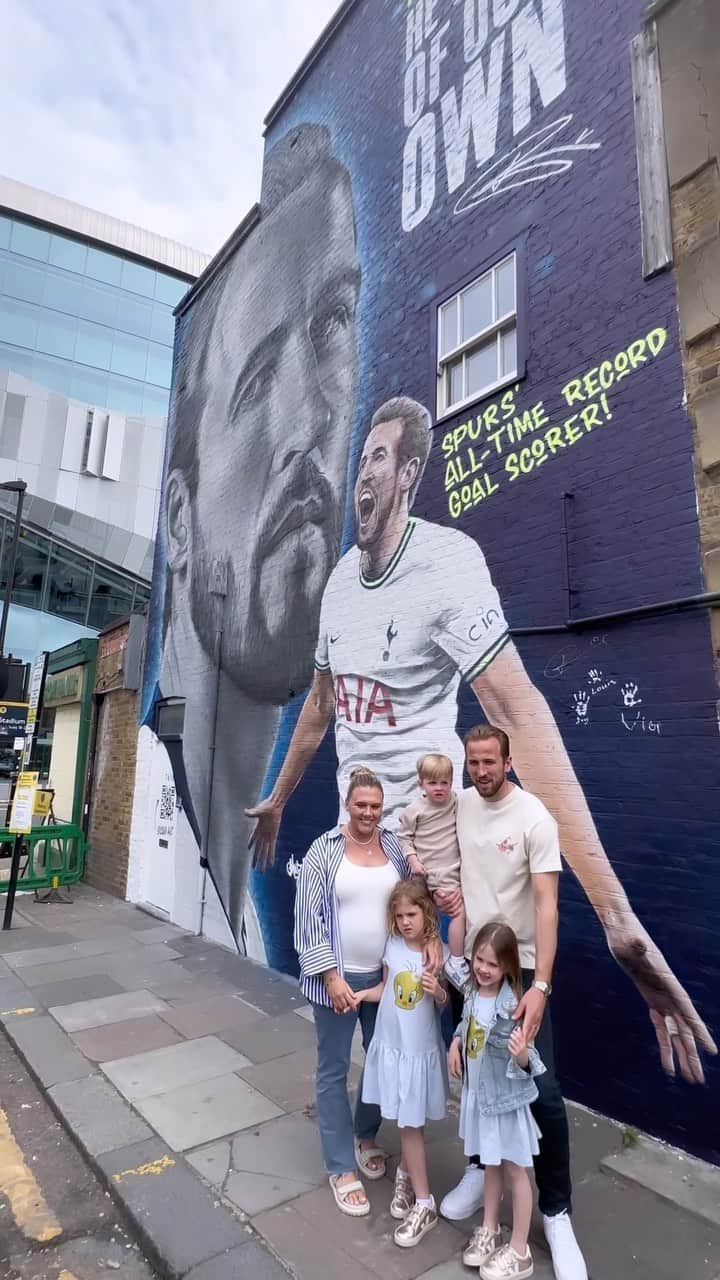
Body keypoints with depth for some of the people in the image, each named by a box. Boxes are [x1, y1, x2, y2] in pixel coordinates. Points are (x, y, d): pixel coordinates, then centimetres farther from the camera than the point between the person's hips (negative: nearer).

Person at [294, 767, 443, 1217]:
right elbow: (308, 918, -12)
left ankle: (365, 1136, 46)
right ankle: (342, 1168, 31)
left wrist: (433, 938, -16)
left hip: (387, 975, 4)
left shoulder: (395, 847, -2)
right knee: (334, 1070, 11)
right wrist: (331, 976, -15)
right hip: (337, 978, -3)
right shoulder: (324, 850, -12)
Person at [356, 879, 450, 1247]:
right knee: (404, 1121, 16)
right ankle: (406, 1177, 38)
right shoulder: (393, 944, -7)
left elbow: (446, 1003, -7)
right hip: (390, 1044, 3)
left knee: (411, 1123, 6)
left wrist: (438, 991, -28)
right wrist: (360, 995, -8)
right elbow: (386, 988, 6)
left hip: (420, 1050, -3)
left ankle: (423, 1204, 24)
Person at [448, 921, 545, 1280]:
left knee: (514, 1169, 14)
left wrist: (521, 1053, -44)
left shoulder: (512, 1006, -29)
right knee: (491, 1164, 25)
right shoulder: (471, 990, -11)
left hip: (507, 1097, -6)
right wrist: (456, 1042, -1)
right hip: (478, 1093, 6)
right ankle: (489, 1230, 45)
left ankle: (519, 1251, 33)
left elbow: (526, 1064, -24)